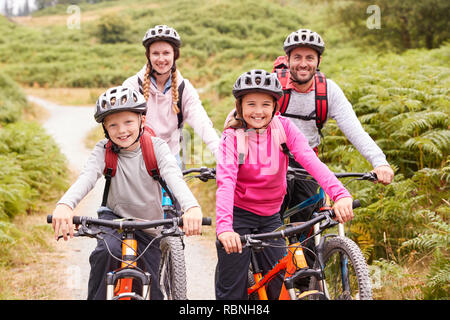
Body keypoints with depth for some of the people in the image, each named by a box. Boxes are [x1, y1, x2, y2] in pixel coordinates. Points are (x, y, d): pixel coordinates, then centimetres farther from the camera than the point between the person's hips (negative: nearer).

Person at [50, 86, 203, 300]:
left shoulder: (156, 147, -15)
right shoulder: (104, 150, -12)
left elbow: (173, 176, -32)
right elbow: (87, 177, -31)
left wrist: (192, 207, -54)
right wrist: (64, 205, -53)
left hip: (149, 227, 1)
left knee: (152, 291, 4)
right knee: (106, 251, -34)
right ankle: (96, 297, -15)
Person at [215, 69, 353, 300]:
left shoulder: (283, 128, -8)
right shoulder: (232, 137, -14)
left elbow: (311, 160, -22)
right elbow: (225, 182, -27)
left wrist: (340, 194, -38)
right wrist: (224, 227, -43)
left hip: (270, 217, 3)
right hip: (239, 214, -3)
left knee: (281, 283, 1)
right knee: (232, 289, 0)